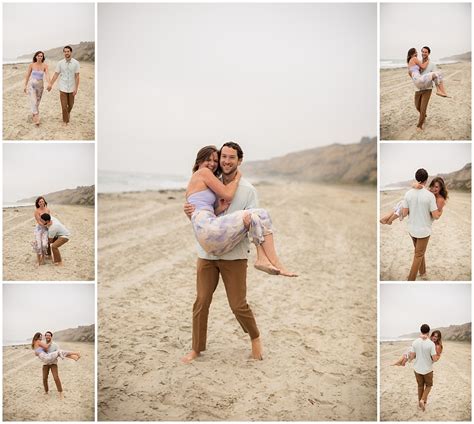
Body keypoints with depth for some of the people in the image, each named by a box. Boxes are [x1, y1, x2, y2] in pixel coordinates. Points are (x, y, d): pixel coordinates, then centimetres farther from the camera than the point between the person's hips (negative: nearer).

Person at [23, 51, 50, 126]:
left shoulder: (45, 66, -5)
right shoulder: (31, 65, -6)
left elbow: (47, 75, -18)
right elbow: (27, 75, 1)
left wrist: (49, 84, -36)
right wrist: (25, 86, 2)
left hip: (40, 85, 2)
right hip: (31, 85, -2)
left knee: (37, 103, 16)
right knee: (34, 102, -13)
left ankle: (34, 116, 37)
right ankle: (36, 120, -17)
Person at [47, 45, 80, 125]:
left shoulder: (76, 63, -7)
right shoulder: (60, 63, -4)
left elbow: (77, 76, -7)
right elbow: (56, 74, -1)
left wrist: (76, 88, -11)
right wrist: (51, 84, -8)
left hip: (71, 88, 0)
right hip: (63, 88, 0)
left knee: (70, 105, 14)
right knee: (64, 106, -1)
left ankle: (68, 113, 47)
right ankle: (65, 121, 16)